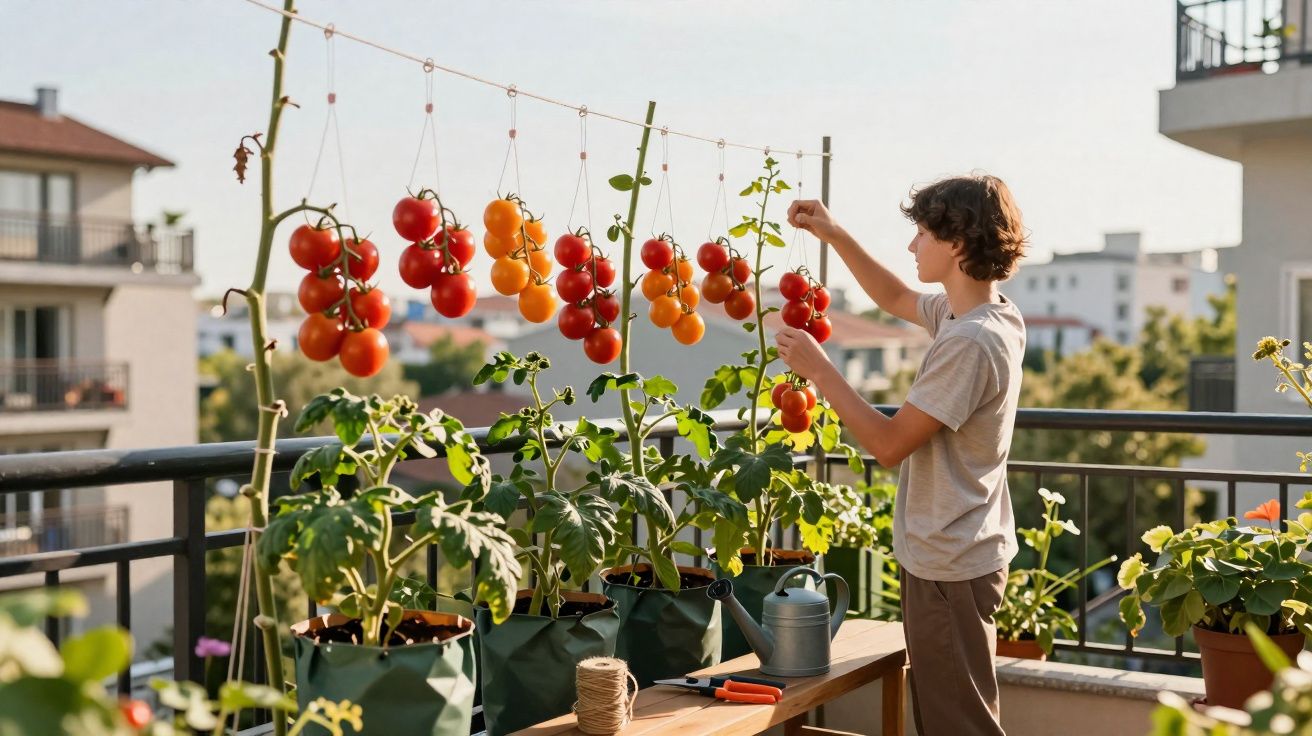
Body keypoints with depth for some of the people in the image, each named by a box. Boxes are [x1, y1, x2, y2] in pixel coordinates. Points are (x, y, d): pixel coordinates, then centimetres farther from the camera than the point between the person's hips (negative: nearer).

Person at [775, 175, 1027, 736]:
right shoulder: (995, 315, 4)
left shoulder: (969, 343, -26)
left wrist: (817, 367, -14)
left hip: (948, 568, -10)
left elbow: (888, 444, -22)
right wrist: (833, 235, 16)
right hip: (947, 556, 10)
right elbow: (896, 299, 23)